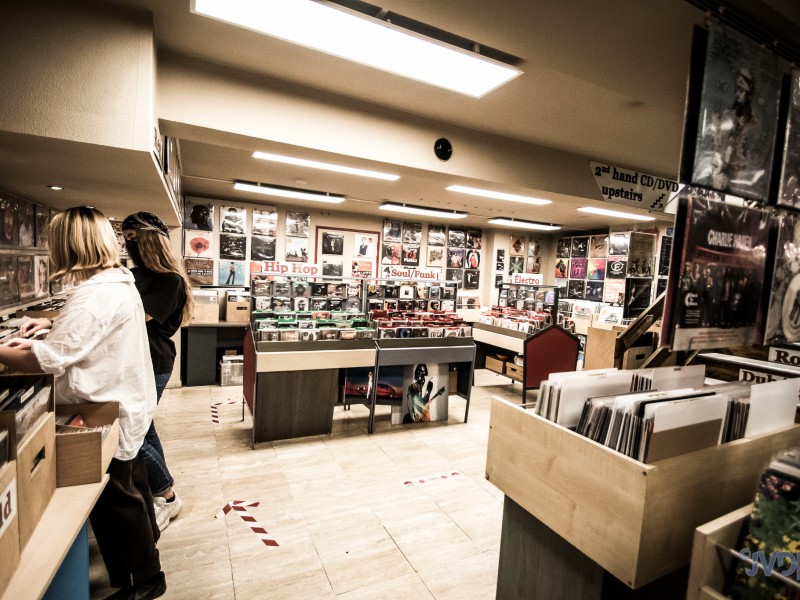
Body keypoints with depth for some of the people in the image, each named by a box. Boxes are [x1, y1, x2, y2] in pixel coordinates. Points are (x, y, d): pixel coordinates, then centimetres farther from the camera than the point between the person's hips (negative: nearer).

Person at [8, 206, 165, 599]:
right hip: (127, 401, 10)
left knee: (112, 499, 8)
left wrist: (5, 351, -14)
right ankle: (145, 535, 52)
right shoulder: (119, 281, 5)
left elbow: (45, 360, -29)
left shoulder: (95, 293, -27)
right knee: (128, 481, 29)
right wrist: (53, 324, 10)